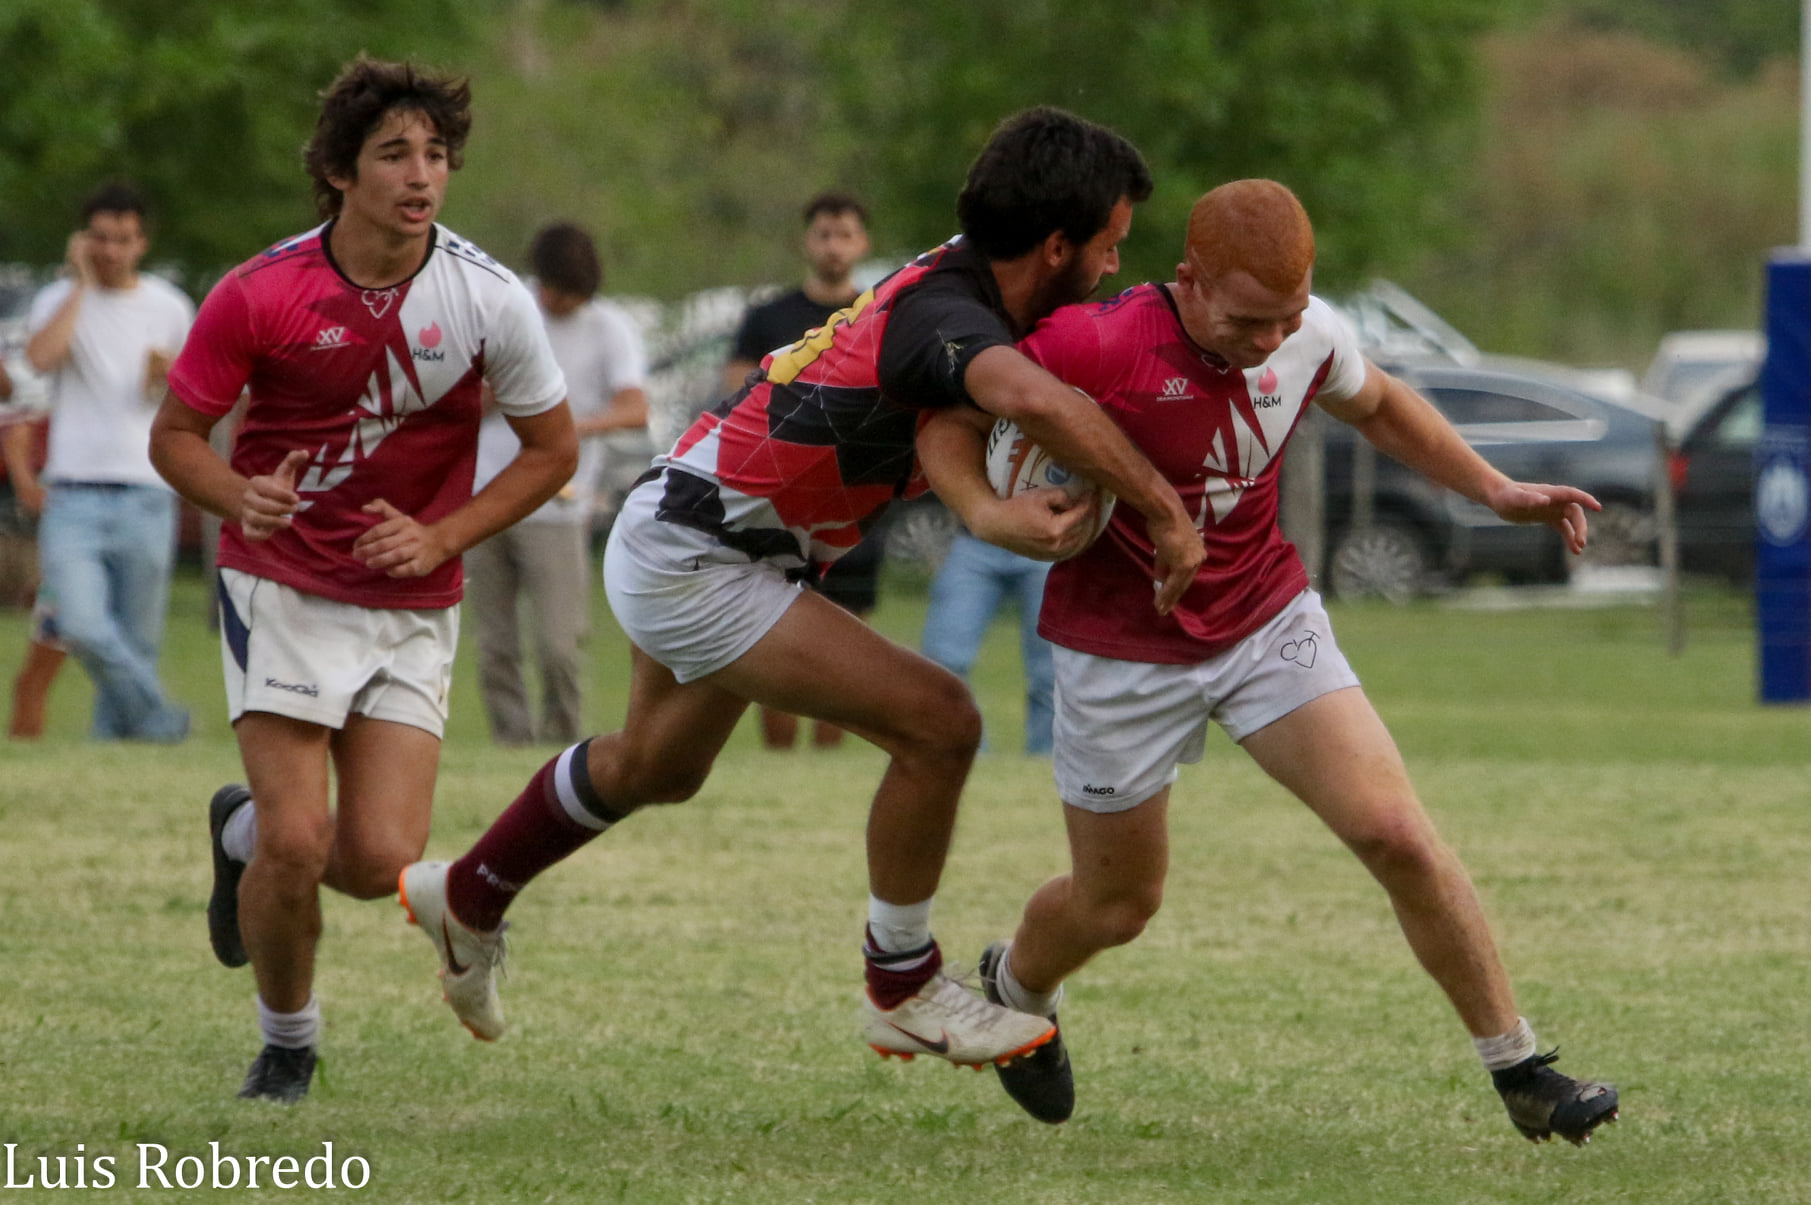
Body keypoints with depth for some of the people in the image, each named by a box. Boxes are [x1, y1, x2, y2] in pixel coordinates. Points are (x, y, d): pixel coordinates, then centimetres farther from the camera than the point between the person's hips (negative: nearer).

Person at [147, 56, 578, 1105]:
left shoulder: (489, 299, -9)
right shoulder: (259, 295, -12)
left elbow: (553, 449, 3)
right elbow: (176, 434, -1)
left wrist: (441, 537, -10)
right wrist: (240, 495, -23)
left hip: (414, 607, 2)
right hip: (281, 587, -2)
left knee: (380, 861, -8)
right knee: (296, 842, -14)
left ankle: (246, 831, 27)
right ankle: (288, 1043, 13)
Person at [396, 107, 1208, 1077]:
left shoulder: (958, 280, 0)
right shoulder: (946, 317, -29)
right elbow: (1033, 400, -50)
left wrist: (1007, 515, -28)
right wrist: (1166, 515, -41)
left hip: (678, 541, 10)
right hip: (693, 565, -10)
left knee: (655, 767, 33)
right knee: (938, 723, -15)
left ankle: (467, 898, 54)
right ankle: (903, 992, 1)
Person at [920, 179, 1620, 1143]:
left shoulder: (1308, 338, -11)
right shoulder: (1099, 347, -27)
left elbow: (1377, 405, 13)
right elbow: (950, 422, -17)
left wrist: (1498, 493, 6)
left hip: (1267, 621, 3)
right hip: (1124, 654, -3)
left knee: (1398, 835, -13)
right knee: (1117, 904, 12)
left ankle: (1519, 1071, -2)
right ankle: (1012, 987, 49)